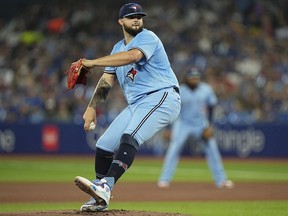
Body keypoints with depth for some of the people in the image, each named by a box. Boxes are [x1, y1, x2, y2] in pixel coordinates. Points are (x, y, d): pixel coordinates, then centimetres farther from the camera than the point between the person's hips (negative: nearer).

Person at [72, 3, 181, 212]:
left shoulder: (147, 37, -6)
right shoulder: (118, 48, 20)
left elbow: (133, 56, -27)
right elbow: (107, 80, 21)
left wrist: (92, 62, -27)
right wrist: (92, 107, 7)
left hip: (162, 97, -9)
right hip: (136, 104, 9)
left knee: (129, 138, -30)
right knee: (104, 146, 5)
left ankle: (105, 187, -44)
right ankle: (99, 200, 15)